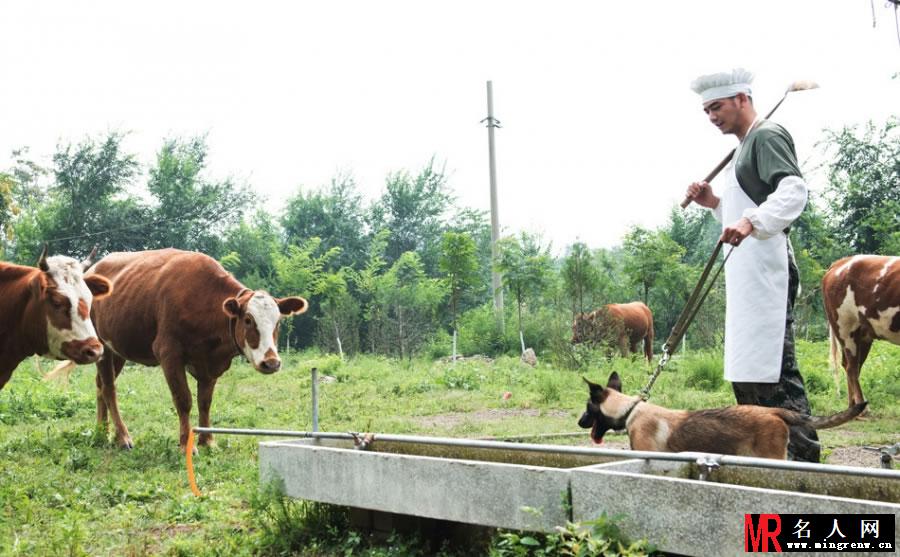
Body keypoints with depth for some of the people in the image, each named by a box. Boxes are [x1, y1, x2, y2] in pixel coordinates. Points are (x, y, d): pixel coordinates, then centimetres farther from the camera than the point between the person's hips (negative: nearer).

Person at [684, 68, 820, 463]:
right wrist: (714, 203, 15)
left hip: (765, 271, -11)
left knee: (772, 371, -13)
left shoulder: (767, 136, -6)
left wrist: (751, 222, -37)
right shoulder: (744, 148, 24)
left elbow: (794, 190, -23)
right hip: (745, 277, 11)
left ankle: (804, 457, -12)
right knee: (747, 373, 12)